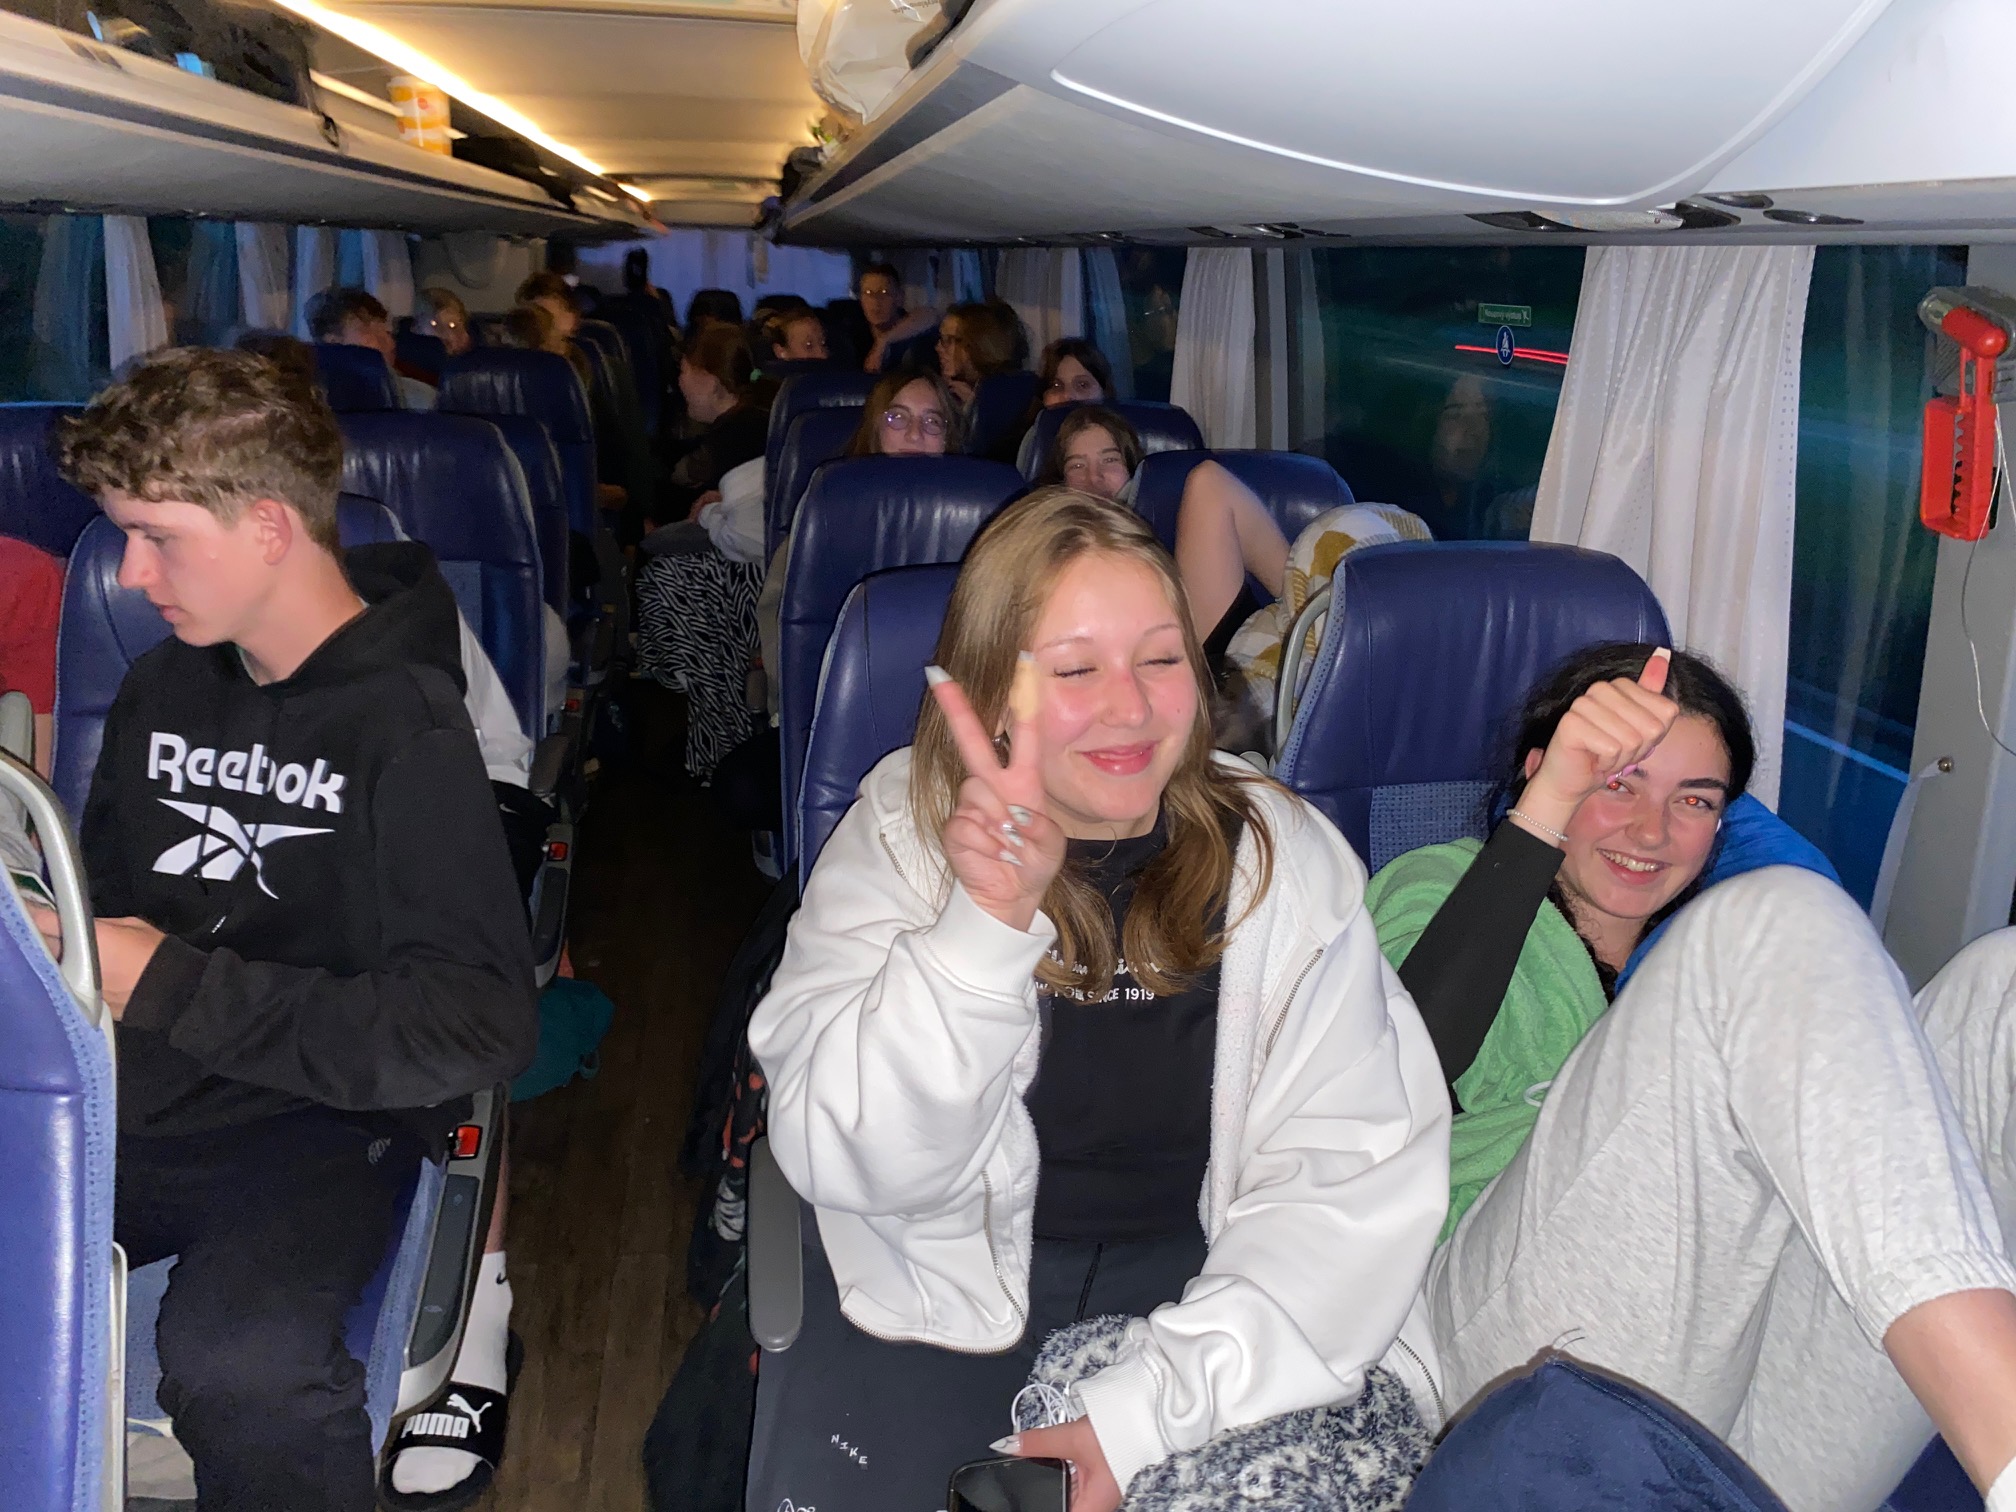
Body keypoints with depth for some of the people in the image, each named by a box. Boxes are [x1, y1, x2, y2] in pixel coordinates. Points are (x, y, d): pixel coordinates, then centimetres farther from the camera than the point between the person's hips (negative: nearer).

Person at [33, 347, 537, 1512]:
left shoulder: (408, 730, -12)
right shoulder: (162, 689, 9)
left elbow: (477, 1029, -18)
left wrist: (174, 985, -18)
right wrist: (58, 943, -1)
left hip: (317, 1117, -6)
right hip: (132, 1099, 6)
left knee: (241, 1362, -34)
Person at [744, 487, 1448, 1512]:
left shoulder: (1282, 859, -3)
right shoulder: (898, 838, -5)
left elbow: (1359, 1170, -11)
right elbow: (854, 1162, -15)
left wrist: (1153, 1407, -19)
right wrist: (989, 924, -30)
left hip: (1198, 1289, 2)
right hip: (944, 1297, -1)